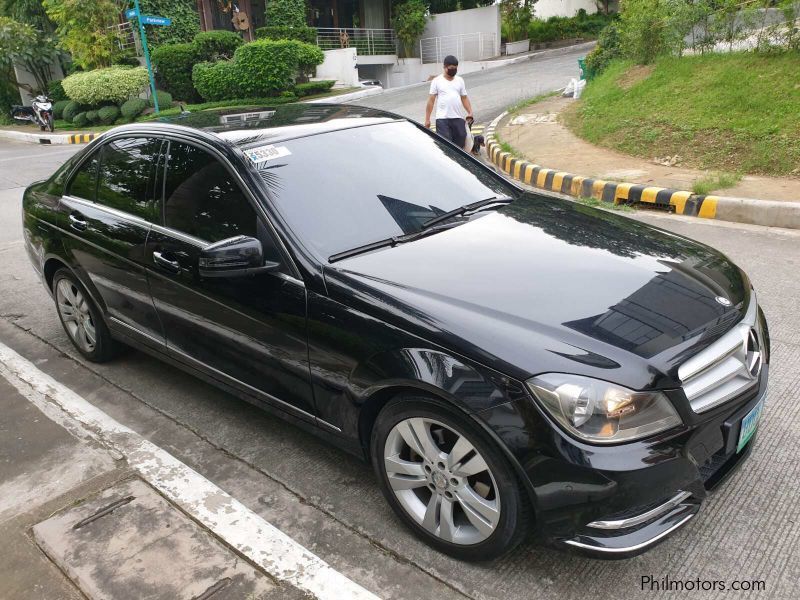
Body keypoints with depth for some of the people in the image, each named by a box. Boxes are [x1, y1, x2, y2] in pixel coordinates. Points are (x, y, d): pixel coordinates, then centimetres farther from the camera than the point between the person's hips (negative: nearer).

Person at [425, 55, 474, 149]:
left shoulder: (460, 80, 13)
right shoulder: (437, 81, 3)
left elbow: (464, 98, 14)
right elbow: (431, 100, 2)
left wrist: (470, 112, -1)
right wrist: (427, 118, -3)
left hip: (458, 118, 4)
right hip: (442, 119, -4)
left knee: (460, 141, 6)